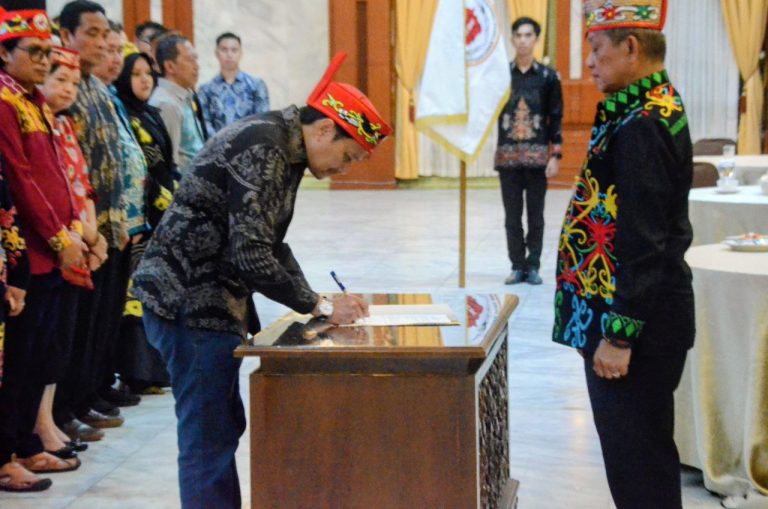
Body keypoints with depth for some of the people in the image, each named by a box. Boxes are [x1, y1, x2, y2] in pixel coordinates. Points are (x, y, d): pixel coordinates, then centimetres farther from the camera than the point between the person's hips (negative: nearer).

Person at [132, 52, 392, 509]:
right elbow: (250, 255, -24)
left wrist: (321, 300, 9)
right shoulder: (262, 148, -19)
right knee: (210, 434, -4)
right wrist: (318, 306, -15)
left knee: (224, 426, 17)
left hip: (209, 300, 11)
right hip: (189, 300, -10)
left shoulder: (283, 150, 13)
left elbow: (270, 244, 19)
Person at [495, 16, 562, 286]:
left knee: (535, 214, 5)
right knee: (512, 215, 5)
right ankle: (517, 266, 13)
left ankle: (533, 266, 13)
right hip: (507, 154, 1)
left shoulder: (548, 76, 1)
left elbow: (556, 118, 1)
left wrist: (556, 155, -4)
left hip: (537, 155, -1)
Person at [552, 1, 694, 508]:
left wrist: (619, 335, -21)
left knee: (638, 463, -1)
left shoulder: (641, 127, -20)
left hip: (638, 321, -10)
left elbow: (644, 243, -23)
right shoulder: (653, 110, 12)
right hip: (636, 313, 10)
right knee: (636, 452, 19)